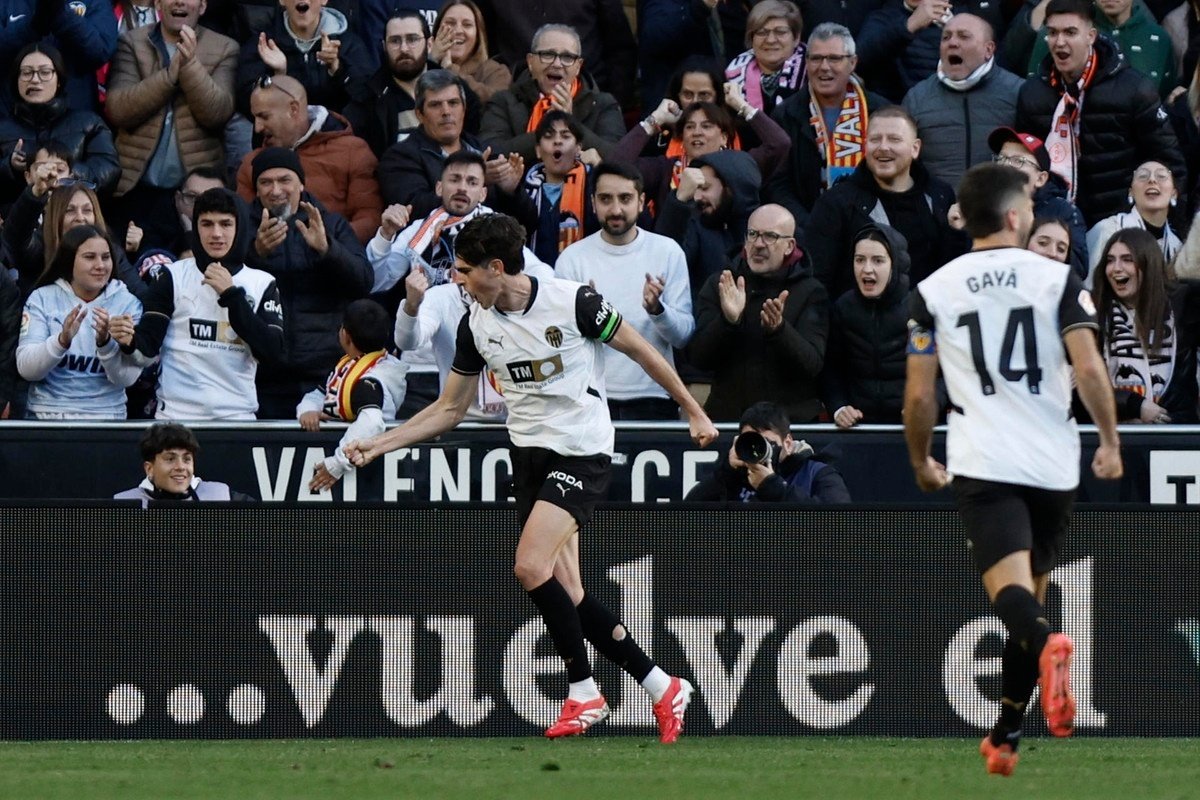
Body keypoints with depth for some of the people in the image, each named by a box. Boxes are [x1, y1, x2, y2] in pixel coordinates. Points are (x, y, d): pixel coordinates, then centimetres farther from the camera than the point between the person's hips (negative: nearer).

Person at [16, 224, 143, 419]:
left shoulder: (128, 304, 4)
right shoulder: (42, 299, 4)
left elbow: (126, 378, -3)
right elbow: (26, 369, -4)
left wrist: (106, 342, -19)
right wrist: (62, 340, -20)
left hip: (105, 417, 0)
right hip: (46, 415, 0)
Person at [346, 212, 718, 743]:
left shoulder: (571, 301, -13)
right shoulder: (476, 325, 4)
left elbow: (640, 351, 0)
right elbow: (449, 409, 14)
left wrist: (693, 412, 6)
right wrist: (378, 444, 6)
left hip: (583, 450, -6)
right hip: (530, 454, 6)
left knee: (531, 566, -22)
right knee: (567, 593, -1)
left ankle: (584, 694, -8)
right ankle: (662, 688, 10)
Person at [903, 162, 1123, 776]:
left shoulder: (934, 290, 4)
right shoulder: (1057, 278, 2)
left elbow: (918, 395, 4)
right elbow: (1089, 369, -8)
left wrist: (920, 462, 20)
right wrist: (1110, 442, 5)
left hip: (982, 465, -1)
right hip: (1053, 464, 1)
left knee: (1010, 589, -15)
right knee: (1030, 600, 17)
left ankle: (1047, 646, -51)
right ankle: (1004, 740, 21)